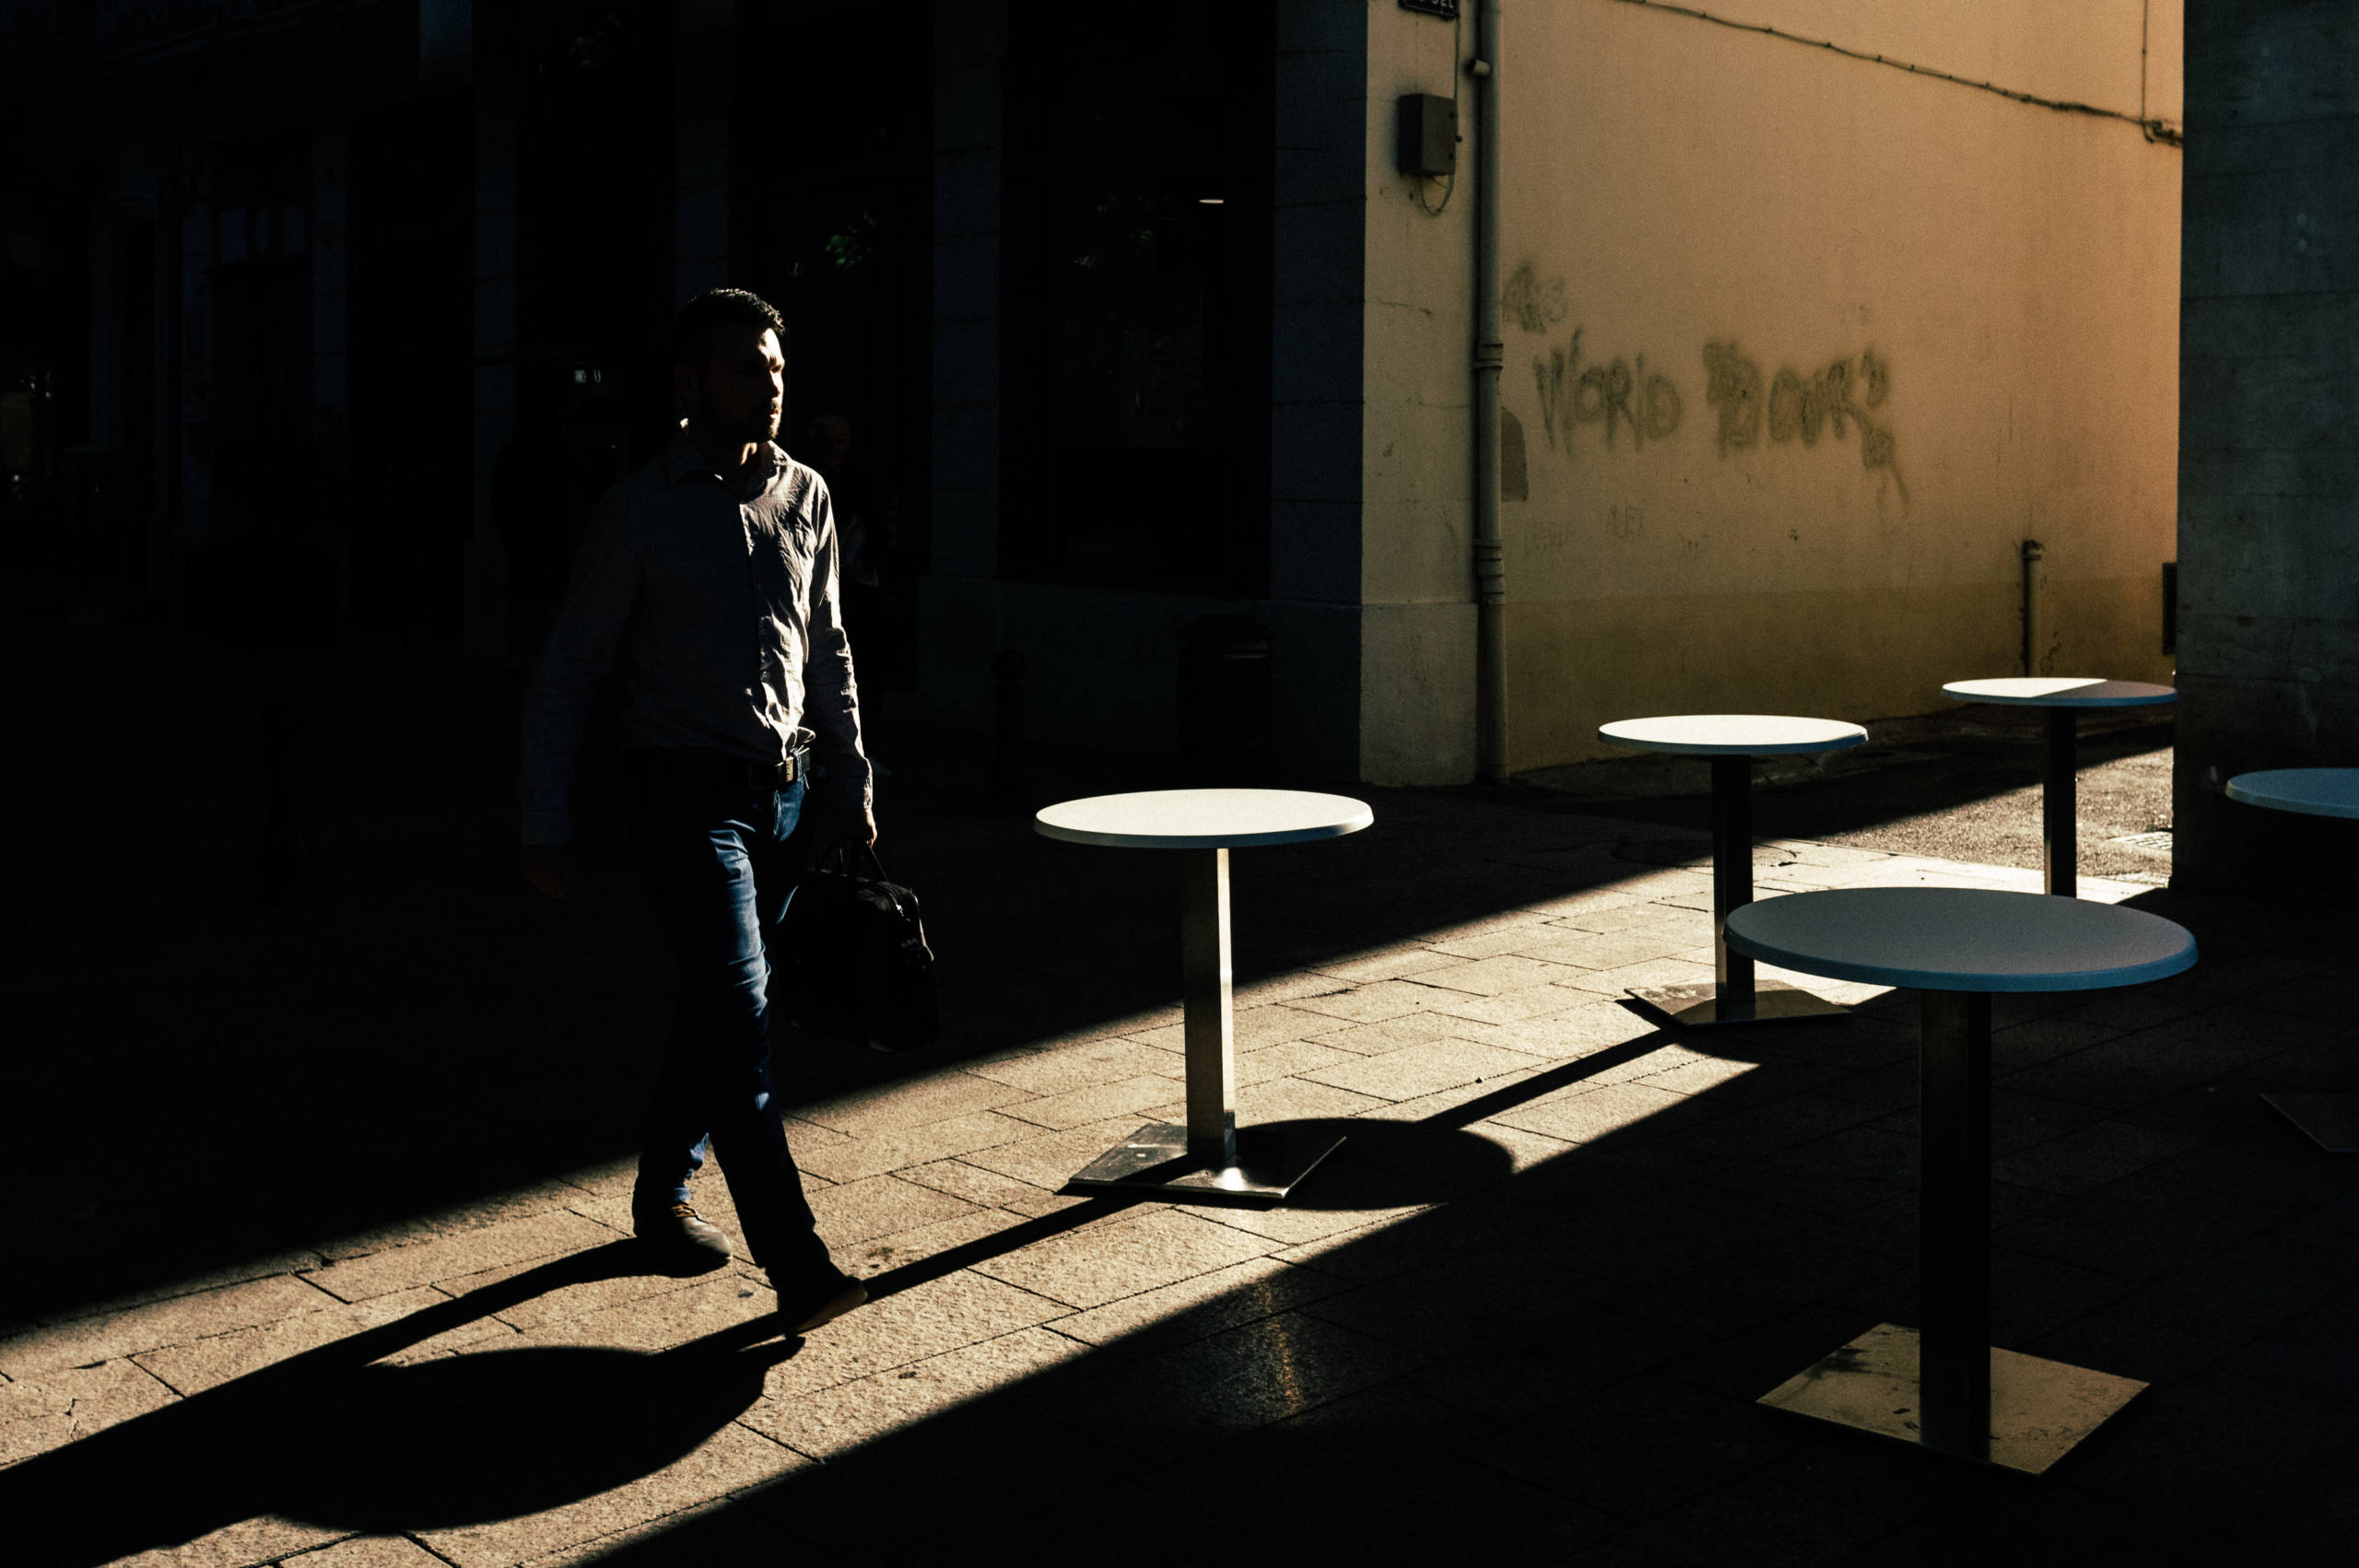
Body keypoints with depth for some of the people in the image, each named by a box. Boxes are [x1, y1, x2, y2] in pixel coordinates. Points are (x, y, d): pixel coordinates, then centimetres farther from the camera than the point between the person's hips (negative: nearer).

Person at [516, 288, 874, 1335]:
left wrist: (851, 779, 17)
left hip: (788, 794, 6)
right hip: (689, 793, -5)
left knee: (718, 1009, 14)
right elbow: (565, 671, -2)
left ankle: (663, 1192, 33)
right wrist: (544, 824, -4)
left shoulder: (804, 497, 9)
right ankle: (797, 1268, -14)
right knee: (737, 1014, -13)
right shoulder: (640, 512, -6)